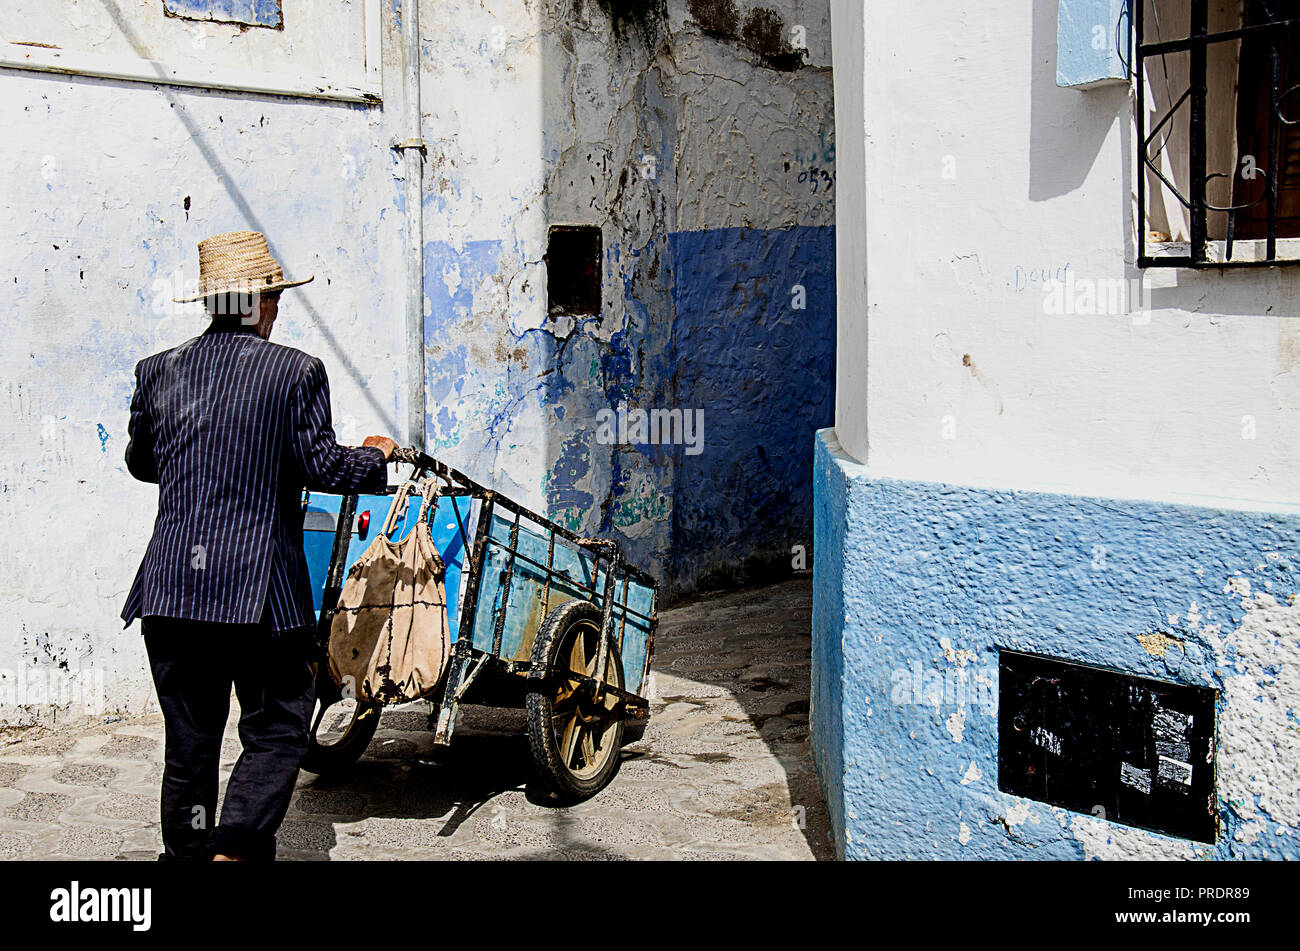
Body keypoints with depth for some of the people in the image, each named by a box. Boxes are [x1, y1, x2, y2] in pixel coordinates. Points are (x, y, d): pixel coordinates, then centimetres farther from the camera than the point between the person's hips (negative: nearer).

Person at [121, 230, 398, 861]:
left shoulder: (159, 372, 8)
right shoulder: (296, 372, -5)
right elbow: (322, 467, -7)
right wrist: (376, 456, 12)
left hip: (169, 591, 4)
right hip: (261, 590, -4)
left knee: (188, 746, 13)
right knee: (276, 733, 7)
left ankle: (187, 854, 20)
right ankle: (234, 850, -9)